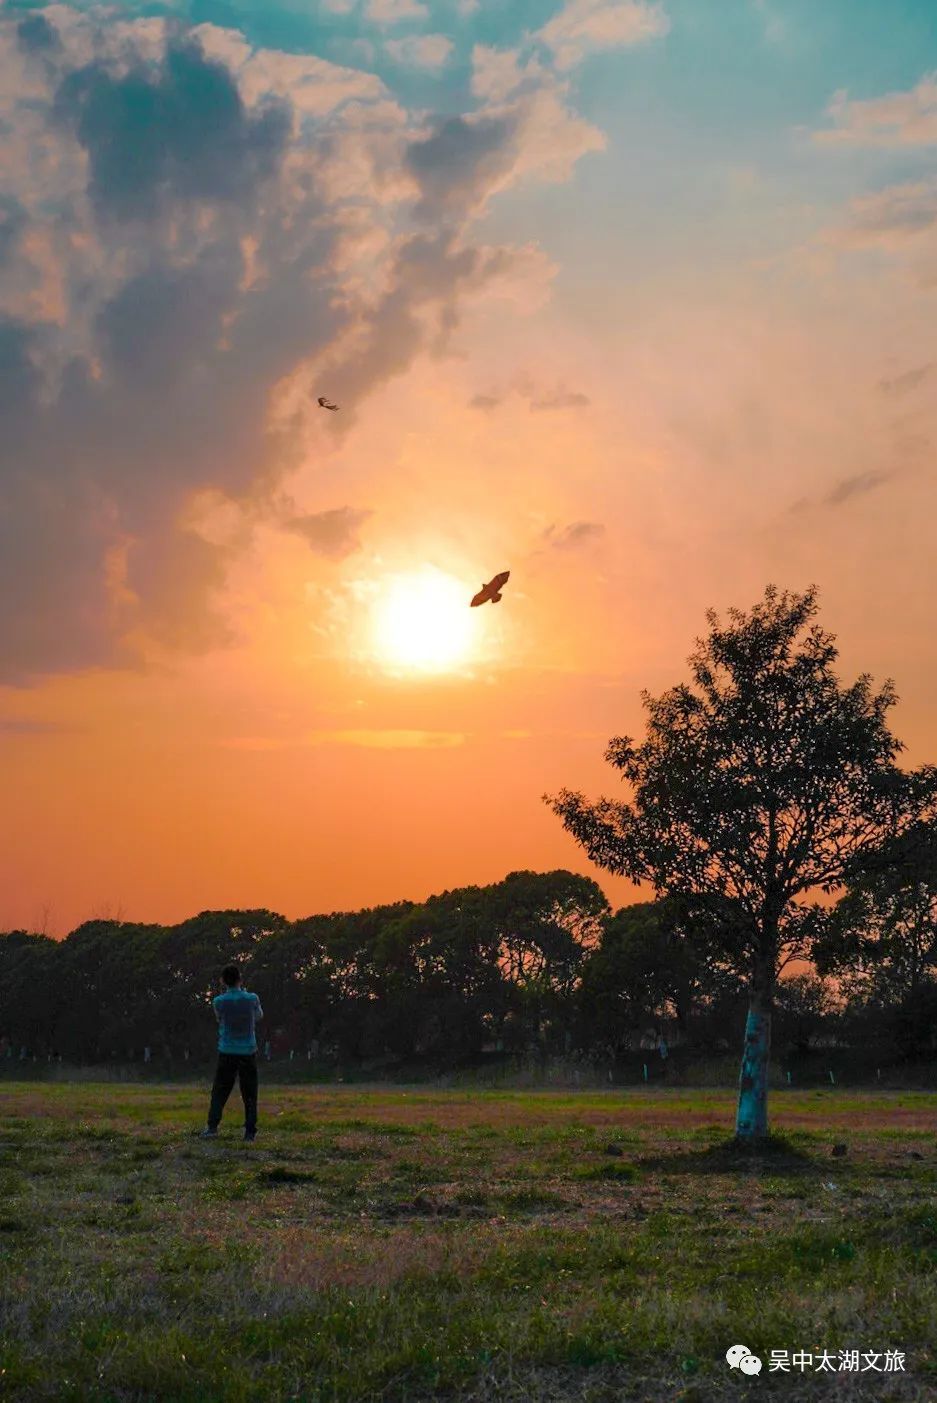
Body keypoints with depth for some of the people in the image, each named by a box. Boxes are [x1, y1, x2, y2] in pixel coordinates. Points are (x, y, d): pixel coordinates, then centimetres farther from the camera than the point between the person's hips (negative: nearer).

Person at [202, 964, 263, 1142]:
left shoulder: (219, 1002, -7)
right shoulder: (252, 999, -6)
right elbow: (259, 1015, 15)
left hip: (227, 1053, 0)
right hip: (248, 1052, 0)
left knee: (219, 1092, 8)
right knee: (249, 1094, 5)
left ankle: (212, 1126, -2)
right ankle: (250, 1131, 2)